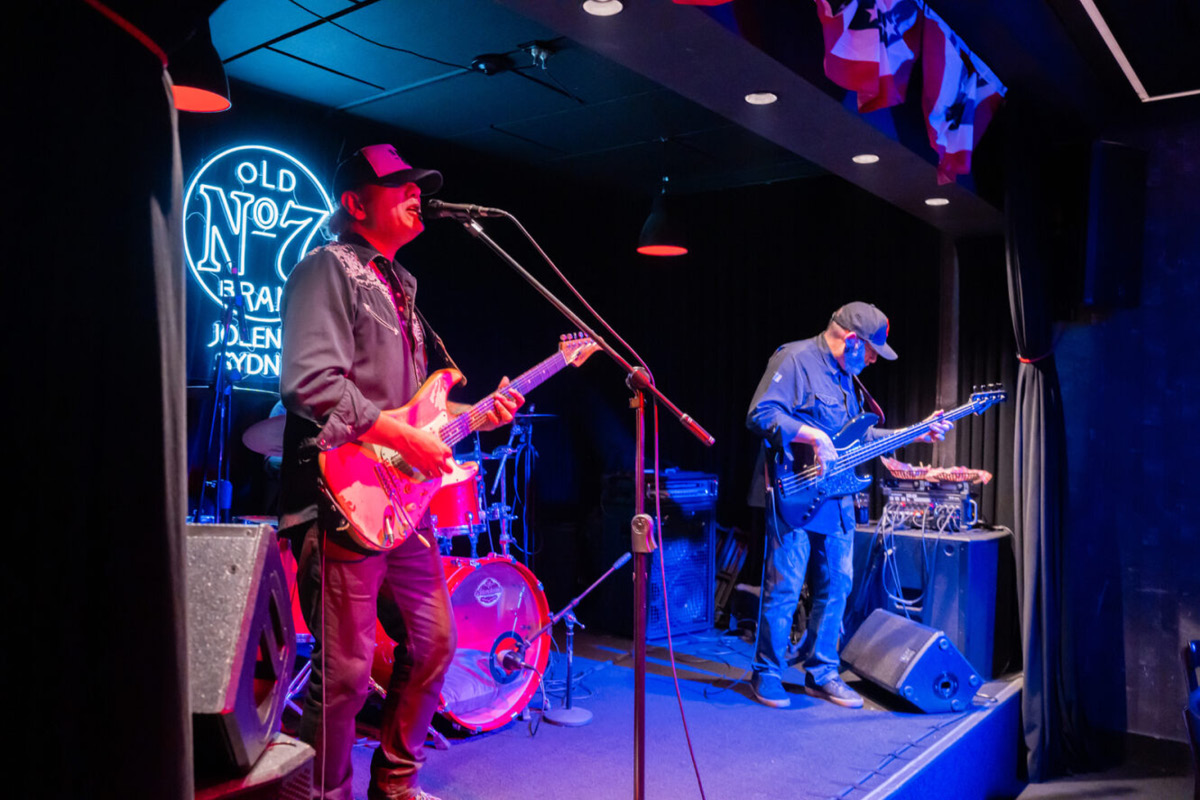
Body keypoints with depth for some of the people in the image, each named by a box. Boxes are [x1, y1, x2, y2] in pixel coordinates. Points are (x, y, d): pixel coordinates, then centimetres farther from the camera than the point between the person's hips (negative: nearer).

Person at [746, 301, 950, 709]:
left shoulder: (846, 376, 18)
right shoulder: (795, 359, -10)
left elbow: (858, 435, 23)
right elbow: (759, 415, -20)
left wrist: (916, 433, 18)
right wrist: (812, 435, -25)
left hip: (836, 503, 9)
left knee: (835, 587, 12)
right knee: (784, 588, -3)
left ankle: (821, 672, 25)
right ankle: (767, 673, 13)